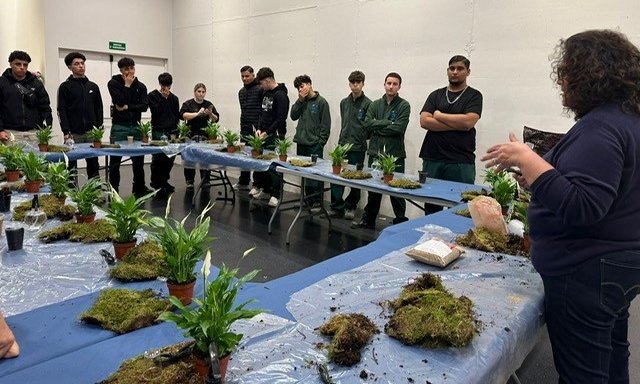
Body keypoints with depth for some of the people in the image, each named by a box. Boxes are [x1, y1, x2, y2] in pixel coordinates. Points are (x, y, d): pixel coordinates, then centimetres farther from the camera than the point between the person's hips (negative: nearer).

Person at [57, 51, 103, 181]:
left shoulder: (93, 86, 13)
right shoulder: (65, 87, 2)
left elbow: (99, 109, 12)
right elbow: (62, 111, -4)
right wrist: (66, 132, -13)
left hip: (91, 133, 3)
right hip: (74, 133, -3)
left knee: (93, 165, 7)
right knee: (71, 167, 2)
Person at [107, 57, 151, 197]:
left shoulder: (141, 86, 10)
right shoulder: (113, 83, 1)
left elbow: (144, 106, -3)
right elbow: (119, 101, -15)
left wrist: (127, 107, -11)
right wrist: (127, 85, -7)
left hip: (135, 126, 3)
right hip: (119, 127, -3)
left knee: (139, 159, 8)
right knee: (115, 160, 1)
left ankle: (139, 188, 20)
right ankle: (113, 190, 11)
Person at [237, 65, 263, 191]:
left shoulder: (260, 89, -8)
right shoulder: (241, 92, 17)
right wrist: (243, 125, 19)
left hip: (257, 129, -8)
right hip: (245, 129, 8)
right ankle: (243, 183, 23)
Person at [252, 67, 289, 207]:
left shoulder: (280, 95, -12)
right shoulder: (266, 93, 15)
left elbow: (281, 119, -18)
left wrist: (267, 132, -16)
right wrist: (259, 128, 5)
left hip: (275, 137, -8)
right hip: (264, 134, 8)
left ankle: (275, 195, 4)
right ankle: (265, 190, 22)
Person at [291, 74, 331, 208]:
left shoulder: (321, 102, -4)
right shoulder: (301, 101, 13)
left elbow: (326, 125, -6)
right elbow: (293, 116, 5)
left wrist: (320, 143, -11)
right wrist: (300, 100, -3)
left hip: (314, 145, -6)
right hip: (301, 143, 6)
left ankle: (317, 201, 5)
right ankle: (308, 198, 21)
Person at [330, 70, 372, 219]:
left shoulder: (367, 104, -5)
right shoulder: (344, 102, 13)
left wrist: (361, 139, -8)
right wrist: (343, 139, 16)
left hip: (357, 148, -5)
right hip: (342, 145, 5)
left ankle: (351, 207, 20)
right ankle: (338, 207, 10)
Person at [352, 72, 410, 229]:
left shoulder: (404, 105, -1)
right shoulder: (375, 104, 11)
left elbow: (398, 128, -14)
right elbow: (367, 124, -3)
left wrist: (377, 126, -5)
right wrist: (388, 123, -10)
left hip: (395, 154, -4)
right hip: (375, 153, 4)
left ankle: (401, 221, 13)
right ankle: (368, 220, 27)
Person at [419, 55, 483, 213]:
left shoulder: (474, 96, 7)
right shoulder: (436, 95, 15)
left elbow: (468, 122, -10)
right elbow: (424, 121, 0)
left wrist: (439, 115, 0)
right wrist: (456, 124, -6)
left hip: (461, 162, -3)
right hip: (432, 159, 3)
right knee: (431, 208, 7)